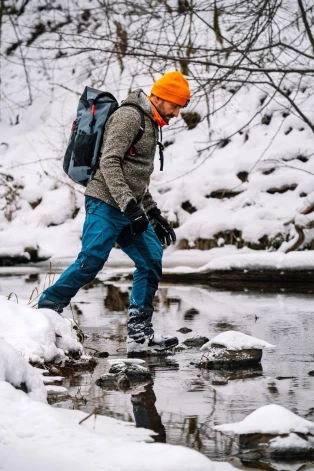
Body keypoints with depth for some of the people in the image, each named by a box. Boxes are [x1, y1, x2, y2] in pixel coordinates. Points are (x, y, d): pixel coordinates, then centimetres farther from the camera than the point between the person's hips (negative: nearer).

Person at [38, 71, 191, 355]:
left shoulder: (151, 125, 22)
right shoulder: (129, 116, -9)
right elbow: (109, 162, -19)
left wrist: (155, 215, 24)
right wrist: (129, 205, -26)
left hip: (129, 211, 9)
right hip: (106, 205, -9)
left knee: (152, 261, 0)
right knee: (90, 263, -16)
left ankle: (140, 335, 1)